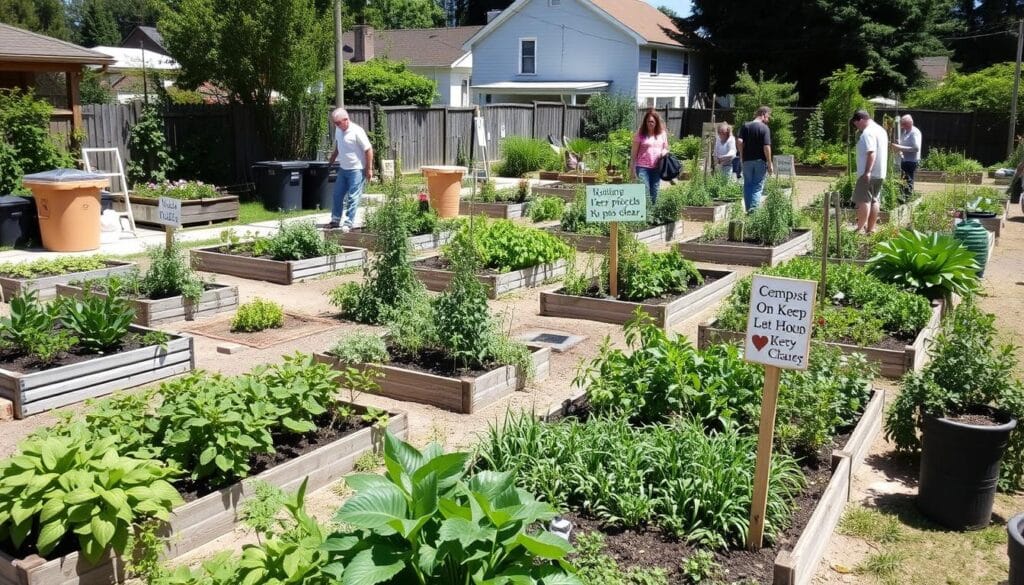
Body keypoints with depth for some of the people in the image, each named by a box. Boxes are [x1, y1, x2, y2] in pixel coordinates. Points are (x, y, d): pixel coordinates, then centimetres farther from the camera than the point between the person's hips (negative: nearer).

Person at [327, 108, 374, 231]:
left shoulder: (357, 131, -17)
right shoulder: (338, 130, 5)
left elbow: (368, 150, -16)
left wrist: (369, 169, -16)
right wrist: (331, 162, 21)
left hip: (356, 170, -8)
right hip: (343, 169, 8)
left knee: (352, 198, -4)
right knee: (337, 195, 10)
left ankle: (348, 223, 2)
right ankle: (336, 220, 21)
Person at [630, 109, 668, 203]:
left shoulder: (662, 133, 8)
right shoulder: (640, 134, -2)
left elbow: (666, 149, 19)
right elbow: (634, 153, 0)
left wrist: (664, 153, -7)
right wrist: (632, 169, -3)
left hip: (657, 167, 4)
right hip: (643, 167, -3)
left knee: (654, 194, 6)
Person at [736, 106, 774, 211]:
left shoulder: (745, 126, 3)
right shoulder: (764, 128, -9)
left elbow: (739, 141, -7)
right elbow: (766, 147, -15)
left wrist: (742, 156, 4)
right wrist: (769, 164, -10)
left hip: (747, 160, 4)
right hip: (760, 161, -3)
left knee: (748, 186, 11)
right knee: (758, 187, 1)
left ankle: (749, 210, 10)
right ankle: (754, 210, -8)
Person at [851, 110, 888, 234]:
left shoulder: (868, 132, -15)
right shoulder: (881, 130, 18)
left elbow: (871, 153, -25)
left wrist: (867, 172, -28)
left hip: (868, 174, -10)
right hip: (880, 173, 10)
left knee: (863, 201, -8)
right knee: (874, 201, 12)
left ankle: (860, 229, -10)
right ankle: (870, 229, 15)